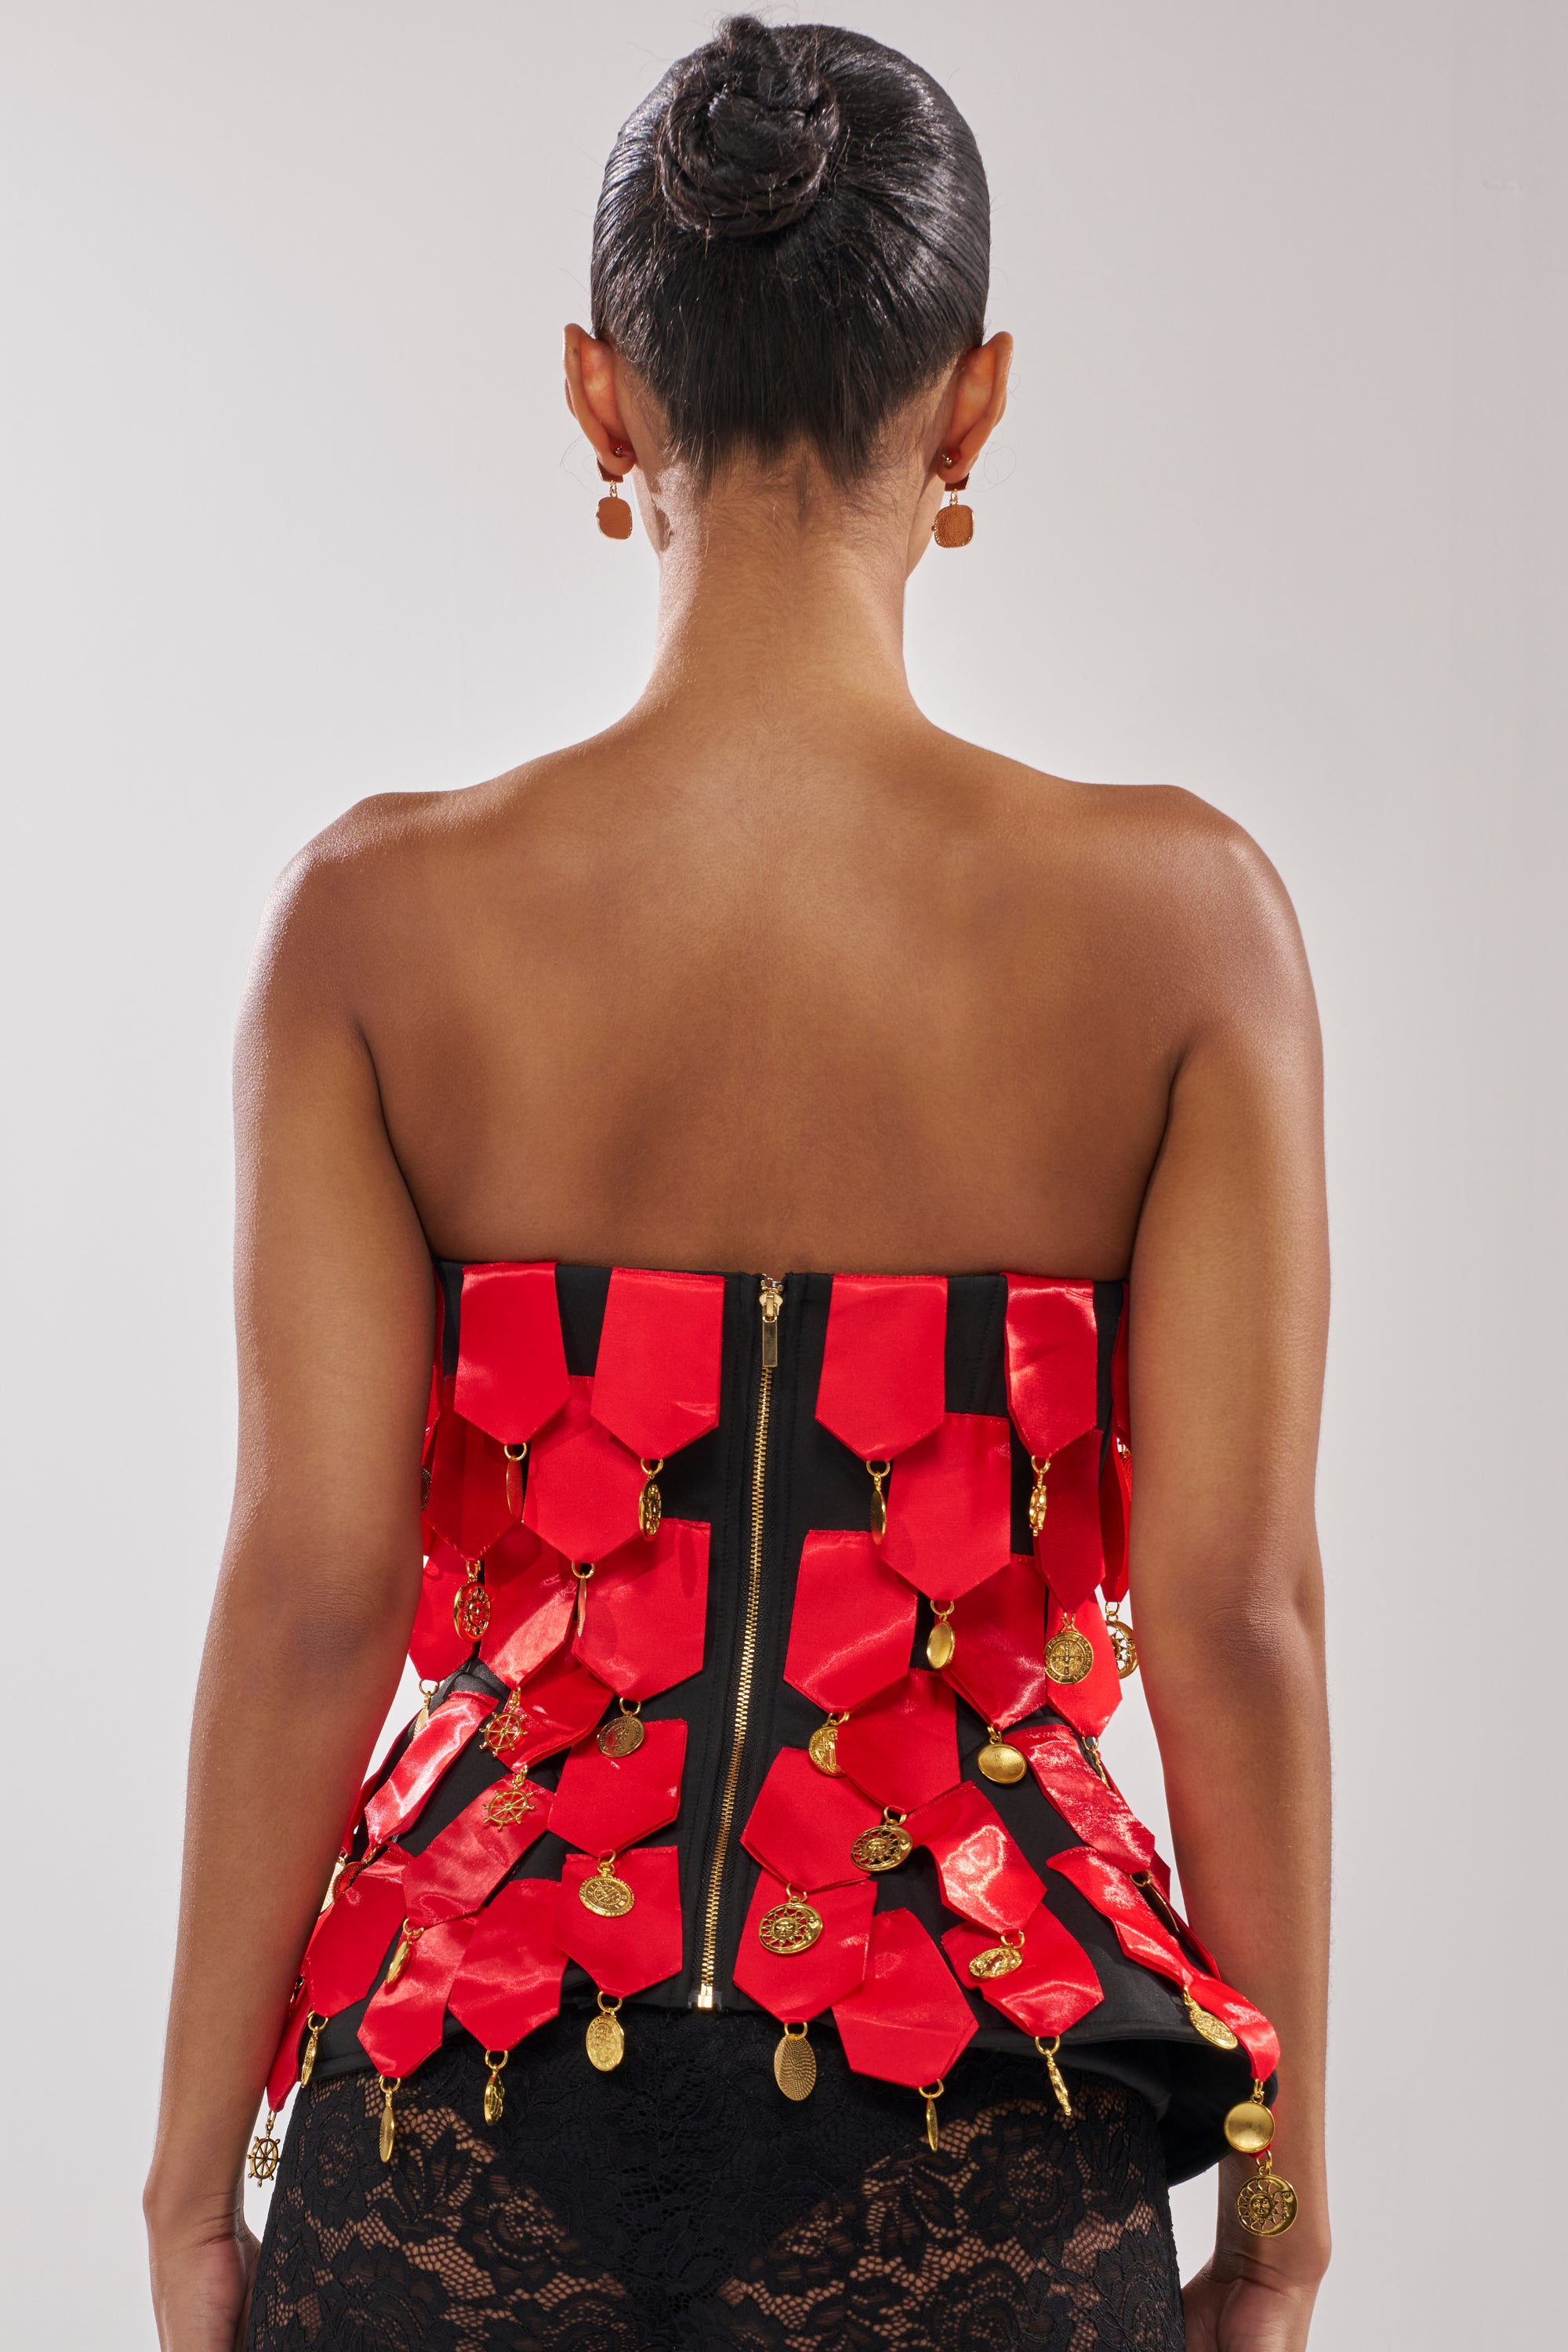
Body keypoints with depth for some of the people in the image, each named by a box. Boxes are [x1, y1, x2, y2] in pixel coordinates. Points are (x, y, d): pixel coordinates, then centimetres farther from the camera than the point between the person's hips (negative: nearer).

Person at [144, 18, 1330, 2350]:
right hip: (975, 2153, 0)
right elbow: (1233, 1611, -9)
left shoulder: (383, 917, -8)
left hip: (476, 2121, 1)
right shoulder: (1174, 916, -9)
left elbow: (310, 1596, -8)